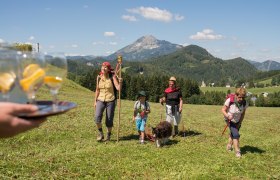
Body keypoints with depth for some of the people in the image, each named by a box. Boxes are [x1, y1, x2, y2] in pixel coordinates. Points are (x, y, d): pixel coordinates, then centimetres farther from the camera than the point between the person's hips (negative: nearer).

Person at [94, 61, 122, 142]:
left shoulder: (112, 76, -9)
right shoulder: (99, 77, 0)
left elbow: (118, 88, -16)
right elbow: (97, 90, 8)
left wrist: (120, 83, -36)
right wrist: (95, 101, 8)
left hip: (110, 100, -2)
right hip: (100, 100, 2)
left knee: (109, 120, 2)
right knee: (97, 117, -16)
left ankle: (108, 136, 23)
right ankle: (100, 134, 5)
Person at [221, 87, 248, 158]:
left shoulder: (245, 103, -22)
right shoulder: (229, 101, -34)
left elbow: (243, 114, -7)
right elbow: (223, 110, -20)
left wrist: (239, 123, -7)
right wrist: (227, 116, -38)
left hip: (237, 121, 5)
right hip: (230, 121, -5)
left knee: (233, 134, 22)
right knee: (236, 135, -16)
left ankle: (229, 146, 47)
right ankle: (237, 151, -5)